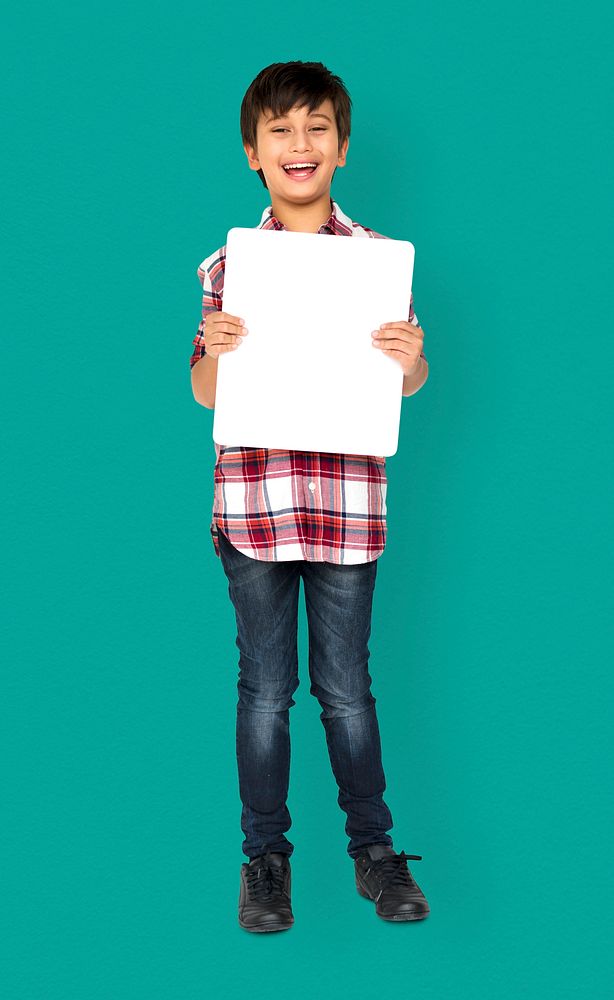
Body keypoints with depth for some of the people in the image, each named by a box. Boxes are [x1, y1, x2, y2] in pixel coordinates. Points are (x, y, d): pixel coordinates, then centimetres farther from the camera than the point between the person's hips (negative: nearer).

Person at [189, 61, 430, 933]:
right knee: (264, 688, 9)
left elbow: (410, 383, 9)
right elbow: (206, 394, 7)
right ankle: (265, 855, 22)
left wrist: (411, 359, -14)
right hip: (251, 499, 1)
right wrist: (214, 348, -14)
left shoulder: (380, 258, 3)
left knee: (346, 687, 9)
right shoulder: (227, 264, 4)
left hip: (348, 504, 0)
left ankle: (374, 847, 25)